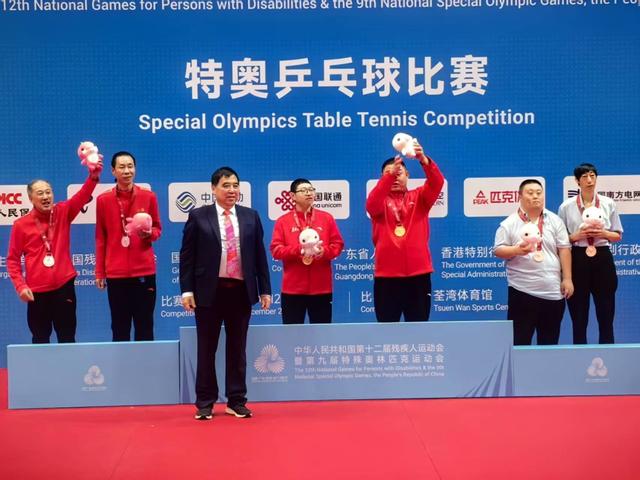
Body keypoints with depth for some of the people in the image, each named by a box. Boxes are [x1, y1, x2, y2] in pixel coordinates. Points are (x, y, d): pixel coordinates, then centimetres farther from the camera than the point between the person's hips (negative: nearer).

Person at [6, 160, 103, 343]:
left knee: (67, 338, 7)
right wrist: (20, 286, -9)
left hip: (64, 286, 1)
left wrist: (93, 176, -34)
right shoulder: (21, 225, -2)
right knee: (40, 339, 10)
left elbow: (82, 197, -16)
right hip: (37, 291, -1)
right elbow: (13, 259, 2)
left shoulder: (63, 213, 1)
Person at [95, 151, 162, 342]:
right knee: (119, 327, 4)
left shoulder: (149, 196, 2)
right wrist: (99, 272, 5)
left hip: (144, 271, 0)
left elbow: (157, 229, 11)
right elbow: (100, 238, 6)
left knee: (145, 326, 3)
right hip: (115, 273, 0)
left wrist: (149, 233, -13)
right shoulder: (103, 200, 2)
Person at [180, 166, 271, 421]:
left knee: (237, 348, 8)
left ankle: (236, 401, 17)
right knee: (206, 349, 6)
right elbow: (187, 255, 0)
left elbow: (260, 255, 8)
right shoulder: (198, 216, 1)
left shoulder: (251, 217, 8)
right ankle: (205, 403, 16)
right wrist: (187, 290, -7)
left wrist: (265, 289, 4)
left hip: (241, 291, 2)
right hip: (209, 291, -2)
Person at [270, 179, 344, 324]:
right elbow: (275, 249, -2)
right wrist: (297, 250, -17)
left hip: (322, 287, 1)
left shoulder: (327, 218, 8)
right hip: (293, 288, -1)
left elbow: (338, 244, 6)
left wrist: (324, 251, -14)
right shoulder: (283, 221, 4)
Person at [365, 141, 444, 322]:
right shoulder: (380, 201, 7)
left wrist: (424, 160, -28)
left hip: (418, 274, 1)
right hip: (387, 275, -1)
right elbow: (371, 203, -16)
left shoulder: (419, 197, 10)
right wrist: (389, 175, -32)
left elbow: (437, 182, -8)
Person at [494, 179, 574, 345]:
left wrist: (567, 279, -1)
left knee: (550, 340, 9)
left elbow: (564, 250, 5)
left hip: (553, 291, 3)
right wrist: (516, 250, -21)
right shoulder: (509, 223, 1)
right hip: (522, 290, -3)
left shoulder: (555, 221, 8)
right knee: (520, 339, -1)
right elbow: (498, 250, -1)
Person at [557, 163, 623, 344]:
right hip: (577, 260, -1)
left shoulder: (608, 203, 5)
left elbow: (618, 235, 9)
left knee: (606, 315, 5)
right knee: (579, 318, 5)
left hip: (602, 259, 1)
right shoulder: (566, 207, 1)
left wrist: (604, 234, -10)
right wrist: (576, 236, -14)